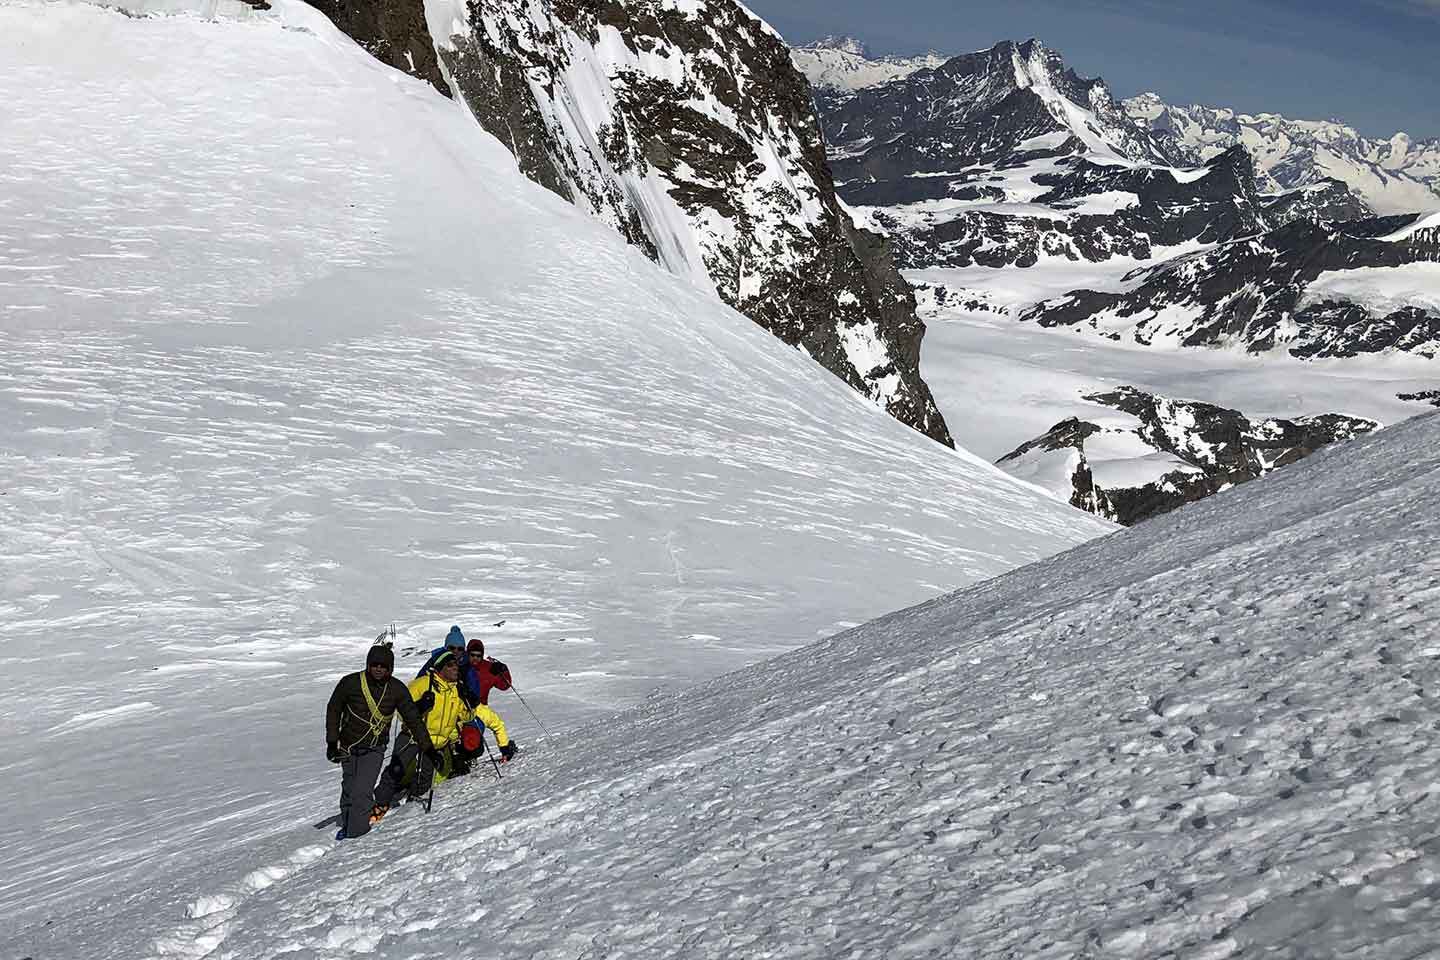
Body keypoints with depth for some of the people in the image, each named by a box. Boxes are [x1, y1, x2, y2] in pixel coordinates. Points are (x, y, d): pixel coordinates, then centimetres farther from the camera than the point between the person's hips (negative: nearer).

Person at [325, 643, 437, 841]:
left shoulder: (396, 689, -10)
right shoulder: (350, 683, -13)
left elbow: (413, 718, -4)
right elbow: (333, 710, 1)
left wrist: (428, 747, -4)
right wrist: (332, 742, 0)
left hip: (374, 749, -1)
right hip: (348, 746, 1)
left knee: (362, 791, -16)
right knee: (349, 789, 15)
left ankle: (356, 831, -6)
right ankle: (346, 824, 37)